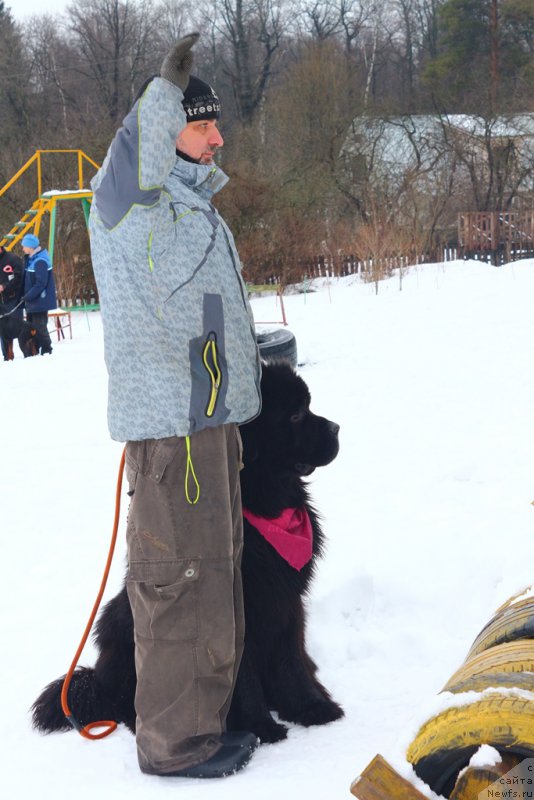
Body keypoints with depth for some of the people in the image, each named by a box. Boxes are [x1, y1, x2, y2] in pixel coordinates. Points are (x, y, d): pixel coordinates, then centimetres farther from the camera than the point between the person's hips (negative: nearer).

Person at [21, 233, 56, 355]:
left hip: (40, 301, -10)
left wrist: (28, 296, -19)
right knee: (31, 326, 13)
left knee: (39, 326, -7)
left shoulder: (40, 261, -19)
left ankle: (46, 350, 1)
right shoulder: (31, 259, 12)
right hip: (32, 300, 10)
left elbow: (41, 283, -23)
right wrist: (26, 296, 11)